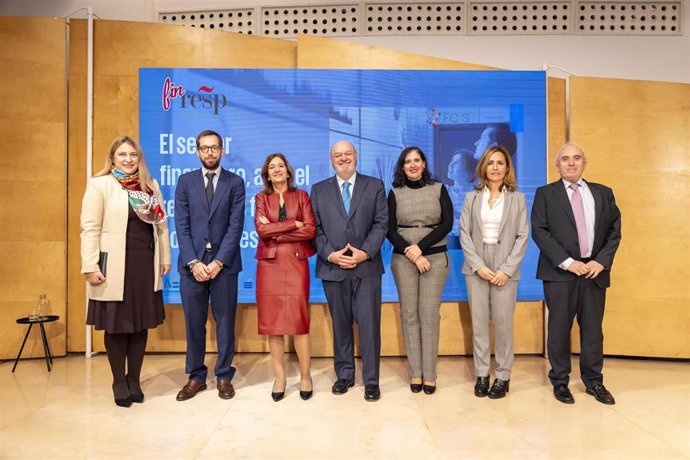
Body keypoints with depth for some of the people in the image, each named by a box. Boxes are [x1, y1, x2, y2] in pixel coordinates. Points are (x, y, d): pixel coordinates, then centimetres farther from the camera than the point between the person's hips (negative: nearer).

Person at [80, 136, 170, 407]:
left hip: (146, 265, 4)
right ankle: (119, 383, 20)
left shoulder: (150, 186, 12)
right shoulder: (99, 184, -2)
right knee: (116, 326, 5)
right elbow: (90, 228, -8)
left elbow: (161, 224, 13)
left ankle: (135, 381, 23)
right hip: (115, 266, -4)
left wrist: (165, 258, 9)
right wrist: (90, 267, -14)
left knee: (141, 325, 9)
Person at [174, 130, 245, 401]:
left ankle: (223, 376, 20)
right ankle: (196, 376, 23)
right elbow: (181, 226, 1)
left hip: (224, 263, -1)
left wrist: (219, 261, -12)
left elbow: (235, 226, -4)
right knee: (194, 323, 9)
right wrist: (193, 262, -10)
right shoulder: (186, 181, 8)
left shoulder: (235, 182, 4)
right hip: (192, 264, 2)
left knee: (225, 322, 6)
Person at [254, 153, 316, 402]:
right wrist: (294, 224, -7)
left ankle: (305, 376, 8)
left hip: (296, 262, -1)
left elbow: (310, 230, -4)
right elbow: (261, 229, -6)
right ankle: (279, 377, 12)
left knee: (298, 319, -4)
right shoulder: (261, 198, 11)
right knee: (272, 321, 1)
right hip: (270, 264, 1)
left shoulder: (301, 196, 9)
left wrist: (276, 232, -6)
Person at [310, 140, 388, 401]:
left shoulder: (374, 186, 8)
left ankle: (371, 380, 12)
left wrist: (365, 252, -12)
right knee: (340, 324, 11)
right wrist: (329, 254, -10)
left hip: (367, 267, -1)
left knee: (369, 324, 0)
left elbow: (381, 223, 0)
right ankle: (344, 375, 25)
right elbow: (315, 228, 5)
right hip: (333, 268, 2)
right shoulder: (319, 190, 11)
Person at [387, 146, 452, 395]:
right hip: (403, 259, 1)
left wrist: (421, 246, -13)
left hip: (435, 257, 0)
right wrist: (412, 254, -11)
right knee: (409, 314, 1)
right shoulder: (395, 193, 7)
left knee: (430, 313, -3)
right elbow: (390, 229, 1)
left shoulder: (439, 189, 7)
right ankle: (415, 372, 9)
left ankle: (429, 374, 5)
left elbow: (447, 223, -2)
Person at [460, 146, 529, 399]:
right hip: (476, 268, 1)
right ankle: (482, 374, 14)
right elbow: (464, 234, 2)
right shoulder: (471, 198, 9)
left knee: (503, 323, 0)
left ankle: (503, 376, 13)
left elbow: (522, 236, 1)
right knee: (478, 323, 4)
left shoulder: (517, 198, 6)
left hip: (505, 269, -1)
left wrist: (507, 269, -10)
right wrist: (479, 266, -9)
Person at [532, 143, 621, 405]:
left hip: (595, 270, 3)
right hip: (560, 272, -2)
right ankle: (560, 382, 17)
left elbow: (614, 230, 8)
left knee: (593, 329, 9)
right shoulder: (545, 194, 3)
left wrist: (601, 261, -6)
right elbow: (539, 231, -6)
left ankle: (594, 382, 23)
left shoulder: (603, 193, 12)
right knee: (559, 329, 3)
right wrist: (567, 262, -14)